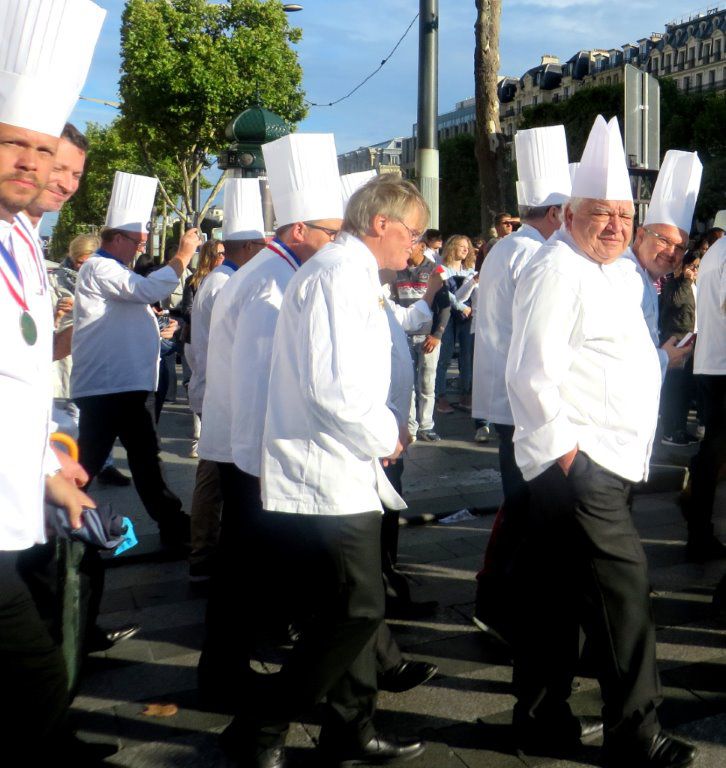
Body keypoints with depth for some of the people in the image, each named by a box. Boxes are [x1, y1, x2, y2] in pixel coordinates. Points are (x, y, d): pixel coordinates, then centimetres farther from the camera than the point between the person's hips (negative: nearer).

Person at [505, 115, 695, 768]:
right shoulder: (558, 272, -12)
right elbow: (532, 374, -19)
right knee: (623, 590, -6)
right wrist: (564, 449, -18)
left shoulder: (615, 273, 19)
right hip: (577, 464, -10)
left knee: (555, 597, 14)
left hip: (607, 463, 10)